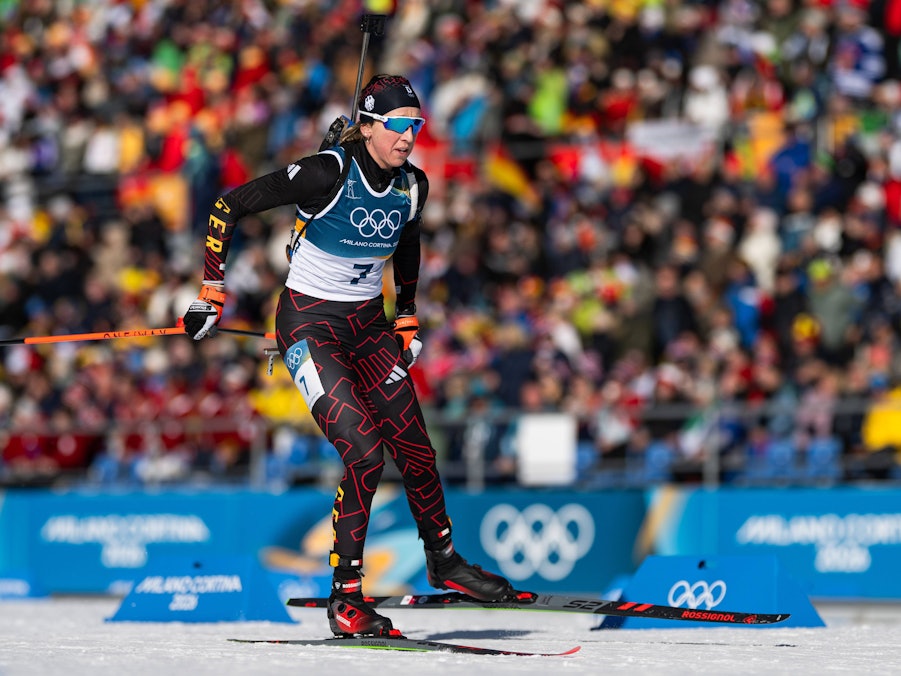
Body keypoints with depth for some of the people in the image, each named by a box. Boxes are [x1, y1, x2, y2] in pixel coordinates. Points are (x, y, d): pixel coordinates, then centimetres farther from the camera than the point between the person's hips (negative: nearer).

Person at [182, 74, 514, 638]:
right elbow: (229, 206, -16)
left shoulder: (413, 185, -3)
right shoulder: (328, 173, -21)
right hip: (310, 325, -6)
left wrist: (408, 319, 19)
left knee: (415, 449, 4)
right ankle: (345, 598, -10)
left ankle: (444, 561, 29)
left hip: (369, 325, 6)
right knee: (365, 452, -19)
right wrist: (212, 293, -15)